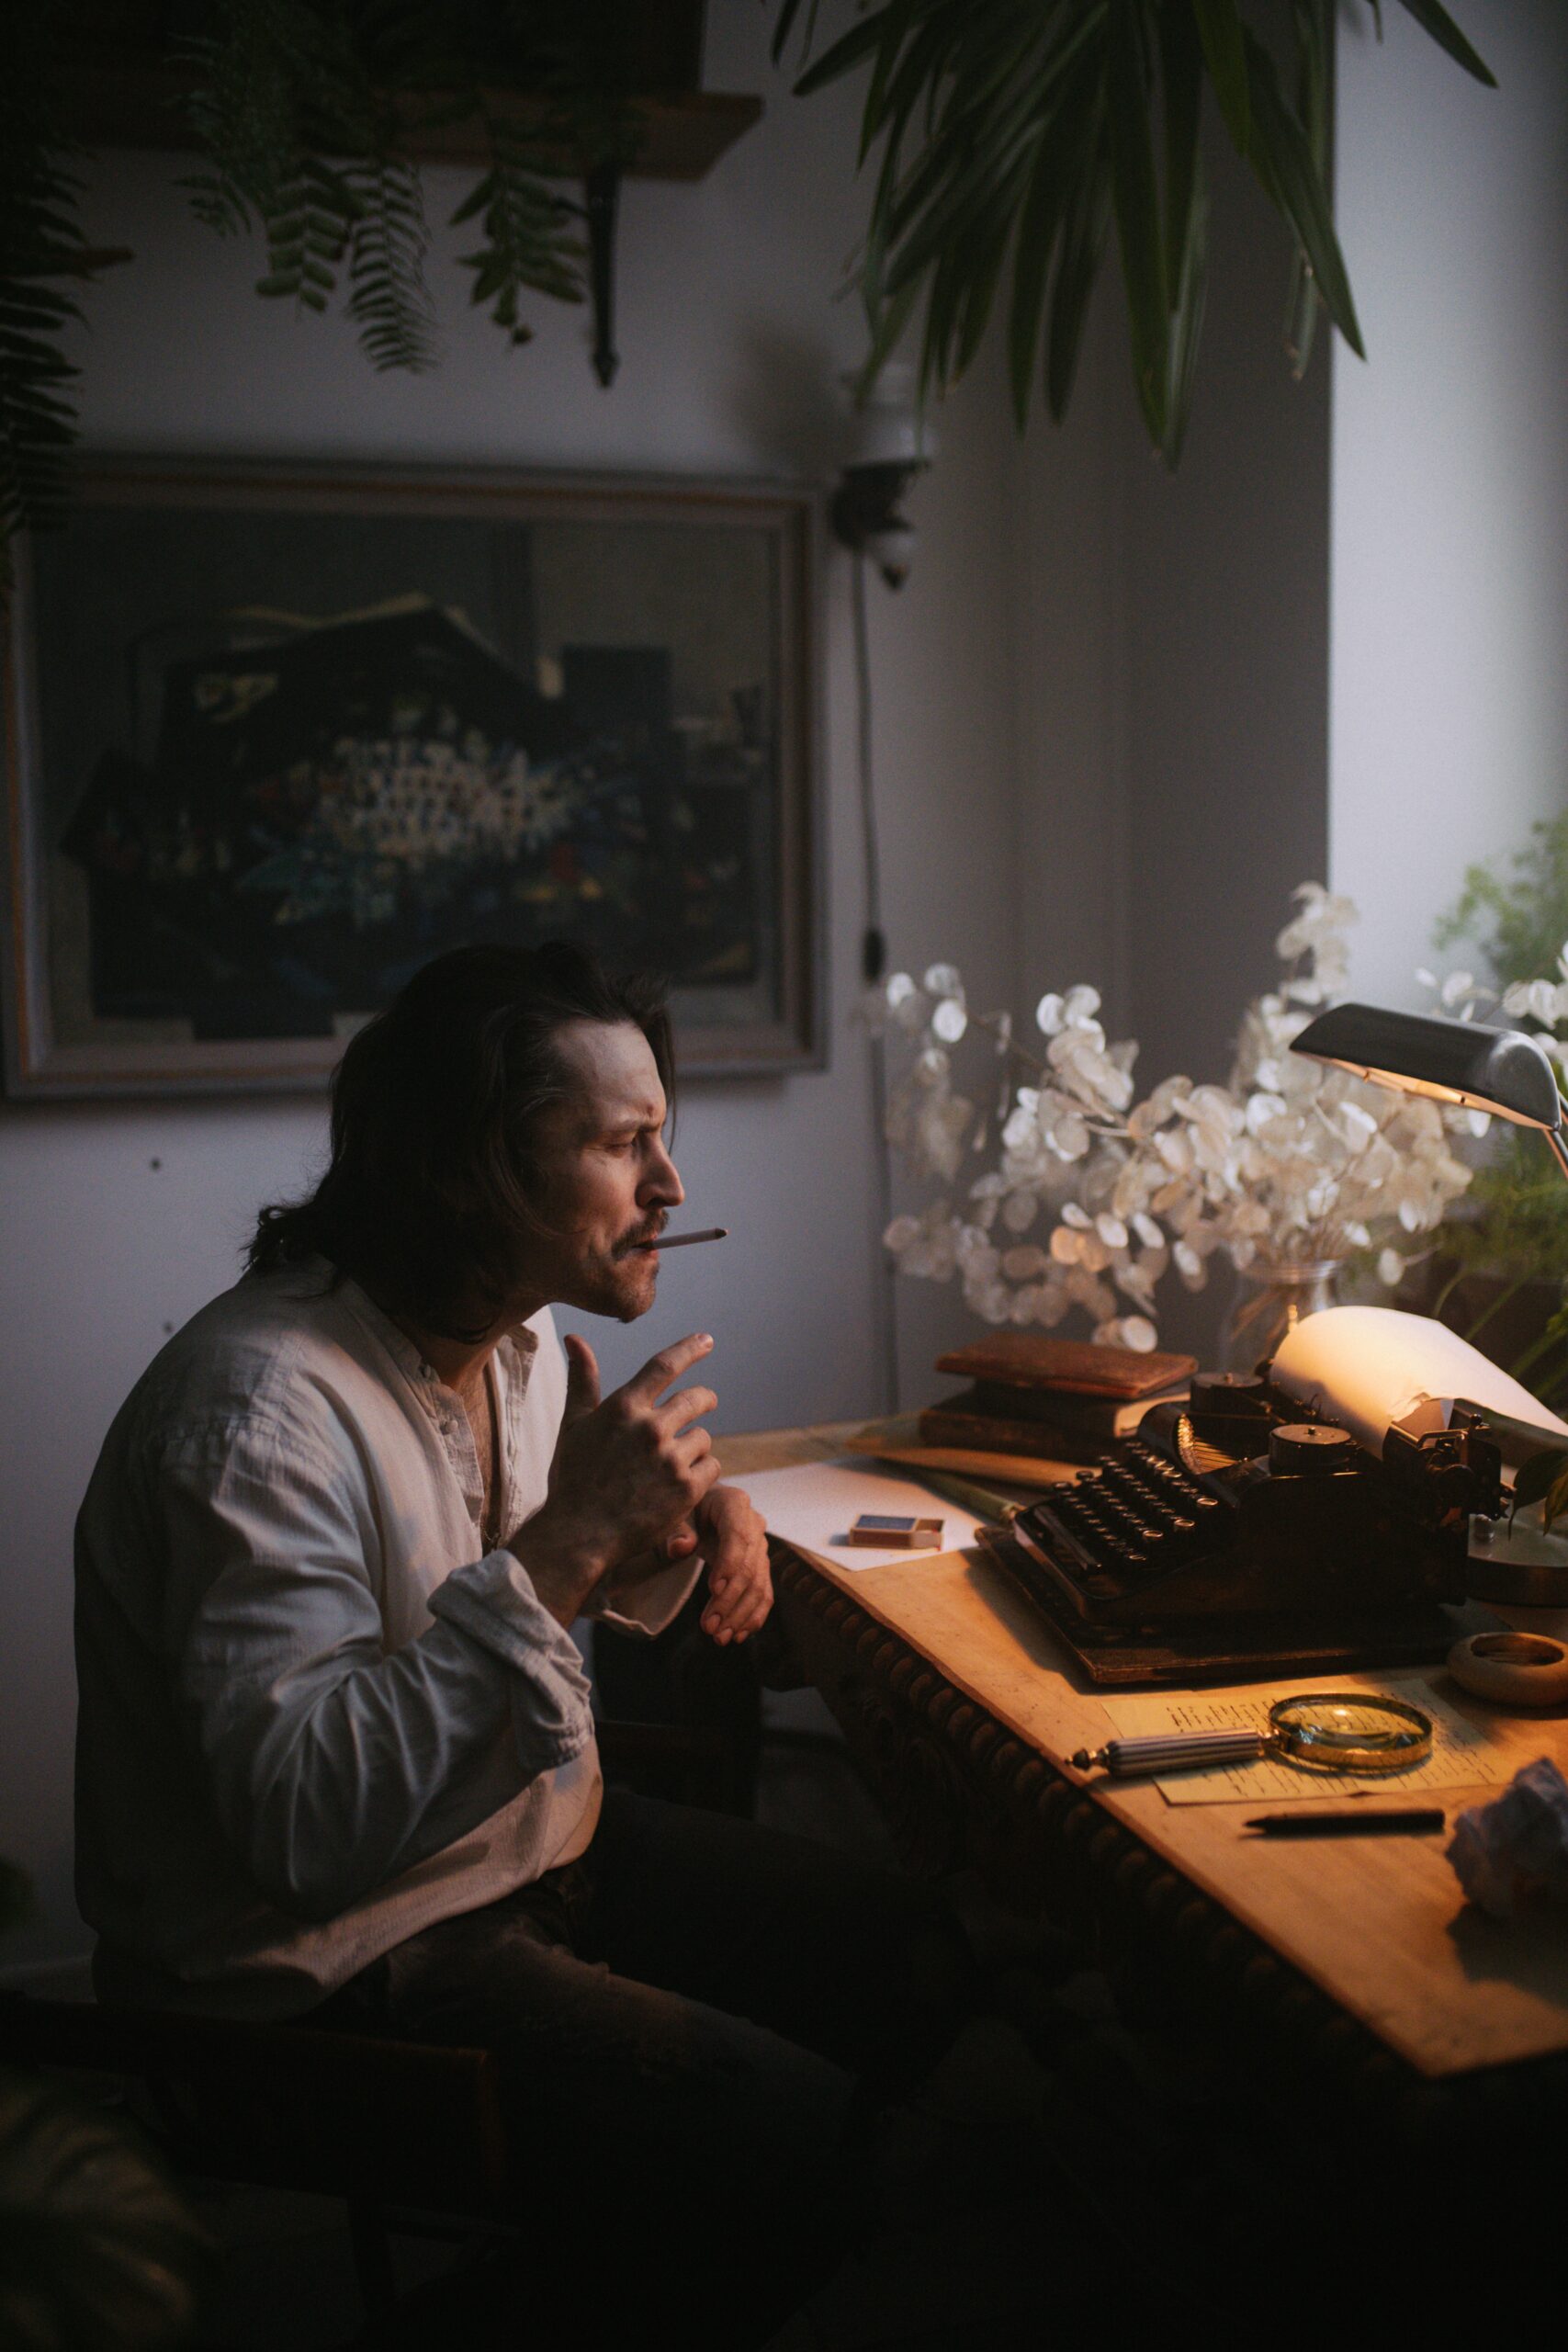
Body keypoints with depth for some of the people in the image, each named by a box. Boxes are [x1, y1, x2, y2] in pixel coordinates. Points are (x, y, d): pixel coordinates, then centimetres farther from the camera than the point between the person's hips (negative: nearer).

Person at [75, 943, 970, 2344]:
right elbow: (302, 1820, -34)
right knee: (793, 2125, -20)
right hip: (337, 1964, -9)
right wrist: (560, 1544, -36)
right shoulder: (263, 1410, -28)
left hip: (542, 1845, 9)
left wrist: (685, 1516, -3)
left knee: (917, 1966, 6)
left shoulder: (520, 1340, 2)